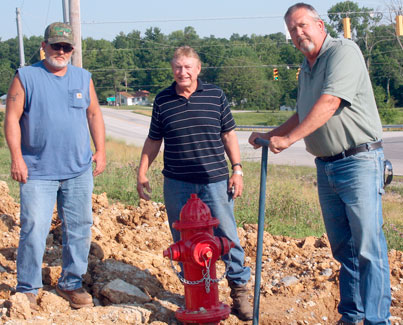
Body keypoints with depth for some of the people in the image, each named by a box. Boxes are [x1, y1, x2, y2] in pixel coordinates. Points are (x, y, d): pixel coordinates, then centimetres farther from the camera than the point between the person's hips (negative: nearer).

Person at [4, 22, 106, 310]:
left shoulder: (83, 78, 12)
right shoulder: (26, 77, 0)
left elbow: (94, 114, 18)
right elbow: (12, 117, -2)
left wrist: (101, 150, 9)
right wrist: (16, 157, -10)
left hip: (79, 170, 4)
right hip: (37, 172, -3)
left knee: (79, 229, 7)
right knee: (34, 231, -5)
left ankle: (71, 283, 22)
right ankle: (27, 290, 9)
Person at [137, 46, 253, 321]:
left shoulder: (215, 96, 4)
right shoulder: (163, 100, 6)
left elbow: (228, 134, 9)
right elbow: (153, 141, 14)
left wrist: (237, 169, 4)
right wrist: (142, 173, 12)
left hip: (214, 180, -1)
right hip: (177, 184, 1)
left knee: (227, 236, 0)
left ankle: (240, 290, 13)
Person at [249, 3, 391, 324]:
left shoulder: (343, 51, -10)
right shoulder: (305, 70, 16)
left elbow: (329, 103, -22)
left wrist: (289, 138, -22)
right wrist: (270, 135, 21)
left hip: (359, 162, -8)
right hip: (326, 166, 8)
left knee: (368, 246, -9)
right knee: (343, 247, 11)